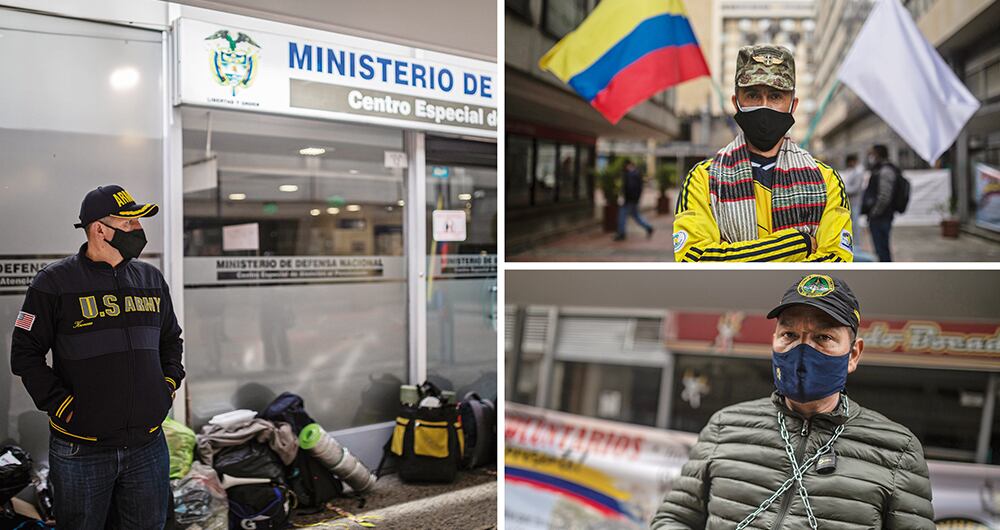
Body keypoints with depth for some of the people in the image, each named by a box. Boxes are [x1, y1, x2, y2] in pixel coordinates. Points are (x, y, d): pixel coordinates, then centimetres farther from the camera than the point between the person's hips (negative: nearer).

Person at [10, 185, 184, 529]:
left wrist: (169, 383, 7)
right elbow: (25, 353, -4)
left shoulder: (151, 279, 9)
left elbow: (170, 339, 20)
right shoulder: (55, 282, -5)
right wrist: (59, 404, -11)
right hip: (81, 452, -4)